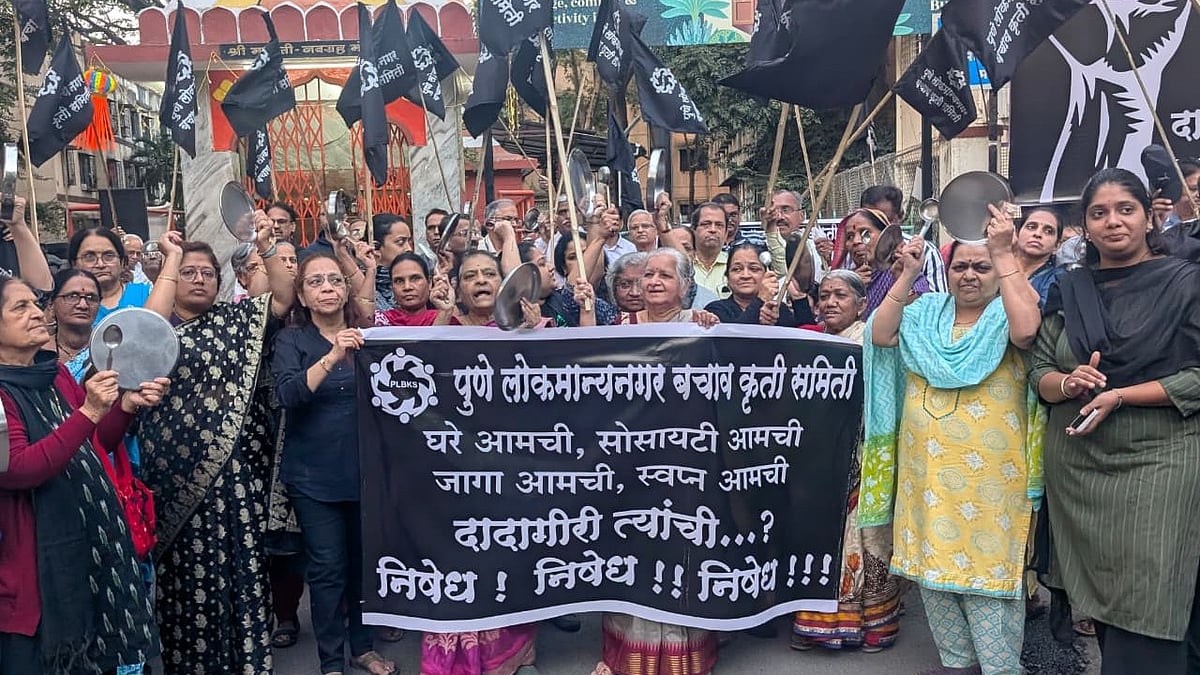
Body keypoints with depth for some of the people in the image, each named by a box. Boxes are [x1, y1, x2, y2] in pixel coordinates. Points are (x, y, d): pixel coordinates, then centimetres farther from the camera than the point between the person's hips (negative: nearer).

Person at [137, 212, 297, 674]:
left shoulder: (236, 319, 11)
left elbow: (284, 299, 1)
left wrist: (266, 247, -9)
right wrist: (170, 258, -13)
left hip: (240, 469, 3)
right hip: (183, 472, -2)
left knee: (244, 565, 8)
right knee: (192, 570, 6)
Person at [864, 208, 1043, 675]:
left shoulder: (1005, 314, -1)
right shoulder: (926, 313, 10)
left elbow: (1026, 330, -23)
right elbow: (881, 334, -3)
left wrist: (1004, 254, -21)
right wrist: (907, 275, -9)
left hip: (988, 473, -4)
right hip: (926, 468, 5)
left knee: (988, 565, 0)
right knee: (934, 563, 12)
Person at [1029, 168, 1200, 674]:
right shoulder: (1067, 291, 9)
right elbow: (1038, 373, 8)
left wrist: (1120, 396, -18)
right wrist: (1070, 383, -13)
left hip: (1157, 464, -4)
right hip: (1076, 463, 4)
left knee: (1145, 612, -3)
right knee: (1094, 596, 12)